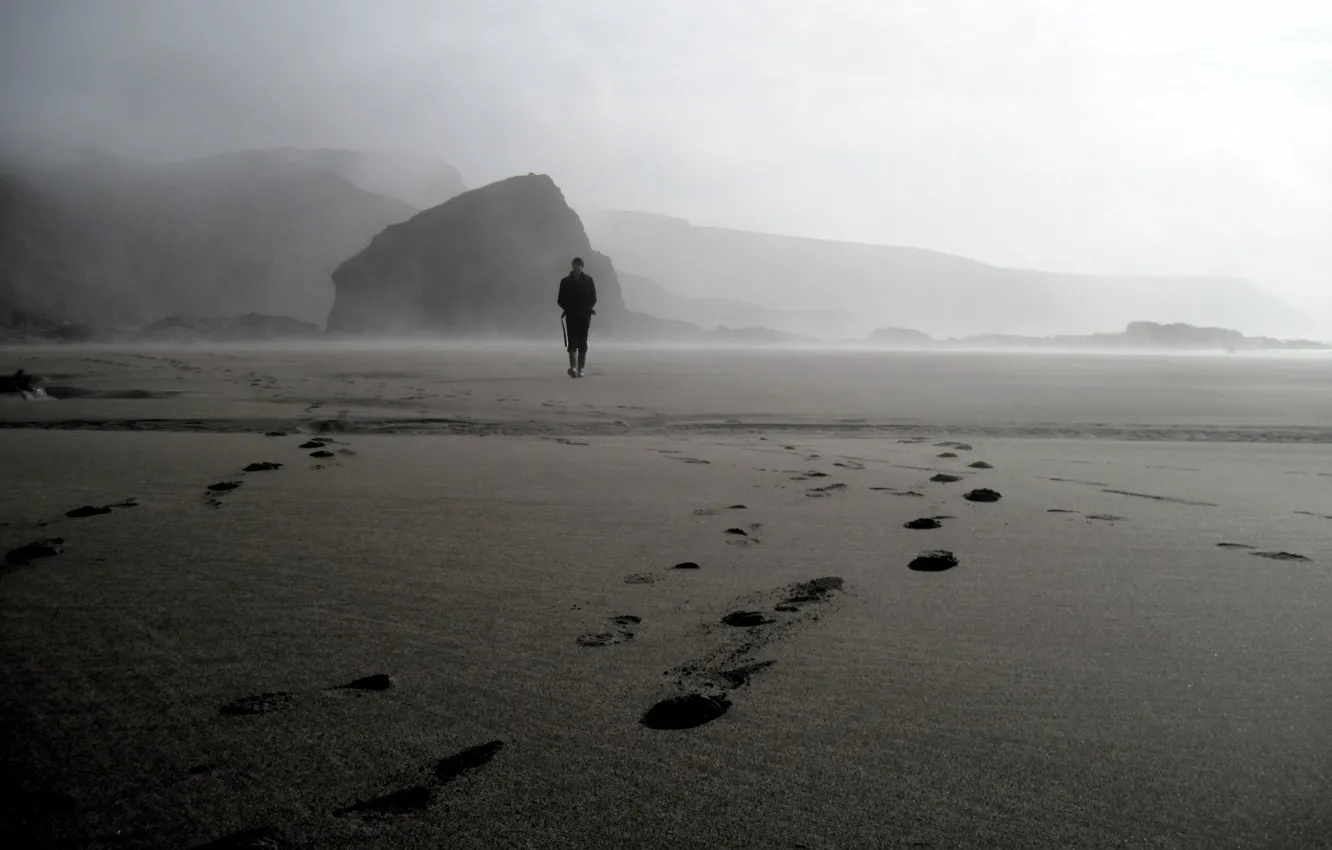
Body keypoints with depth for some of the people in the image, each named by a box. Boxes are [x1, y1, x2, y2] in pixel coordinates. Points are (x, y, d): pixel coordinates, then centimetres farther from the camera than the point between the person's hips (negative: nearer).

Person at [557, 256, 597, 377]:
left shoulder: (588, 280, 6)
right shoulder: (566, 281, 6)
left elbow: (593, 299, 7)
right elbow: (561, 300, 7)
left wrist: (586, 309, -6)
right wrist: (568, 308, -7)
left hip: (584, 315, 1)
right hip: (571, 315, -1)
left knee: (582, 343, 1)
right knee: (572, 341, -13)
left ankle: (580, 369, 6)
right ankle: (573, 367, -25)